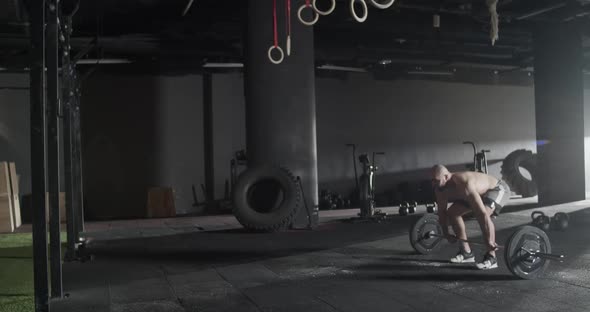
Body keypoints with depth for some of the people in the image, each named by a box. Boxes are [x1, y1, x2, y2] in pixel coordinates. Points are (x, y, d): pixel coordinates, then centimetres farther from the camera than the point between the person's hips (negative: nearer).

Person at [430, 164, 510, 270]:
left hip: (498, 189, -9)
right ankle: (467, 252, 11)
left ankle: (491, 258, -21)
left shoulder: (464, 186, -43)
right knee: (452, 212, 3)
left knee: (481, 214, -34)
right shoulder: (440, 189, -17)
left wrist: (489, 241, -43)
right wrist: (446, 233, 2)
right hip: (480, 191, 9)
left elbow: (482, 213, -46)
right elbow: (442, 211, -1)